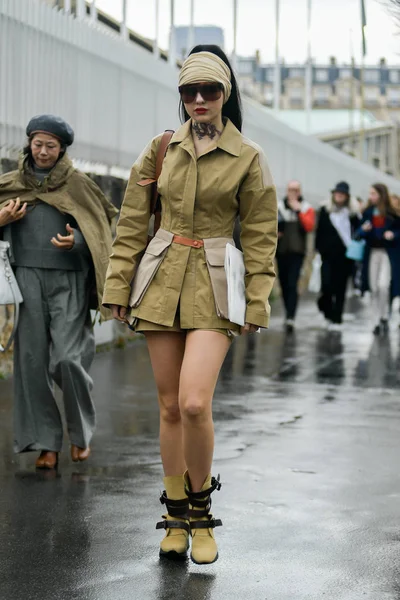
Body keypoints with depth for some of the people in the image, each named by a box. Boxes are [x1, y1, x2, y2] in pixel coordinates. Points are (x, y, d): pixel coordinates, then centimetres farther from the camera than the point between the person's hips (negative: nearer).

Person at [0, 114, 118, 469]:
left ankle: (81, 432, 12)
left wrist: (76, 241, -14)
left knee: (68, 358, -11)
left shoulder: (77, 184, 7)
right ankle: (46, 443, 7)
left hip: (69, 282, -2)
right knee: (32, 360, -1)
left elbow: (101, 227, 5)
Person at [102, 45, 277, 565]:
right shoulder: (161, 150, 7)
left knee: (194, 403, -17)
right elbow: (132, 225, 10)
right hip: (161, 283, 3)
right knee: (170, 405, 6)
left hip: (214, 289, -3)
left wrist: (256, 304, -2)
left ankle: (201, 510, 4)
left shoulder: (248, 158, 0)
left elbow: (260, 237, 2)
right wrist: (118, 287, 5)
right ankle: (176, 514, 20)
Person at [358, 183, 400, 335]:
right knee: (374, 289, 4)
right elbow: (361, 233, 11)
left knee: (383, 285, -17)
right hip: (372, 253, 4)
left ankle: (384, 317, 3)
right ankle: (377, 322, 13)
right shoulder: (368, 212, 7)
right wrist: (364, 230, -10)